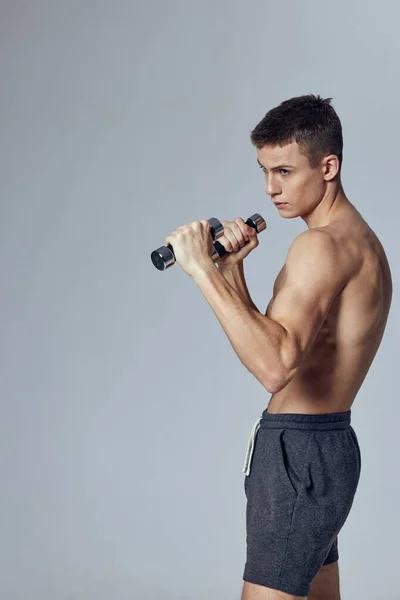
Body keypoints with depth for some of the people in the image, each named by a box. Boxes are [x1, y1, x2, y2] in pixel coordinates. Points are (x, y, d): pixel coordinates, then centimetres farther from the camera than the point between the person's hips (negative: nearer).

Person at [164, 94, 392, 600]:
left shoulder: (323, 245, -18)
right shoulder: (358, 240, 14)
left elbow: (274, 366, -33)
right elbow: (270, 344, 15)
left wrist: (203, 269, -30)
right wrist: (231, 269, 2)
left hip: (298, 453, -11)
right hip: (324, 445, 11)